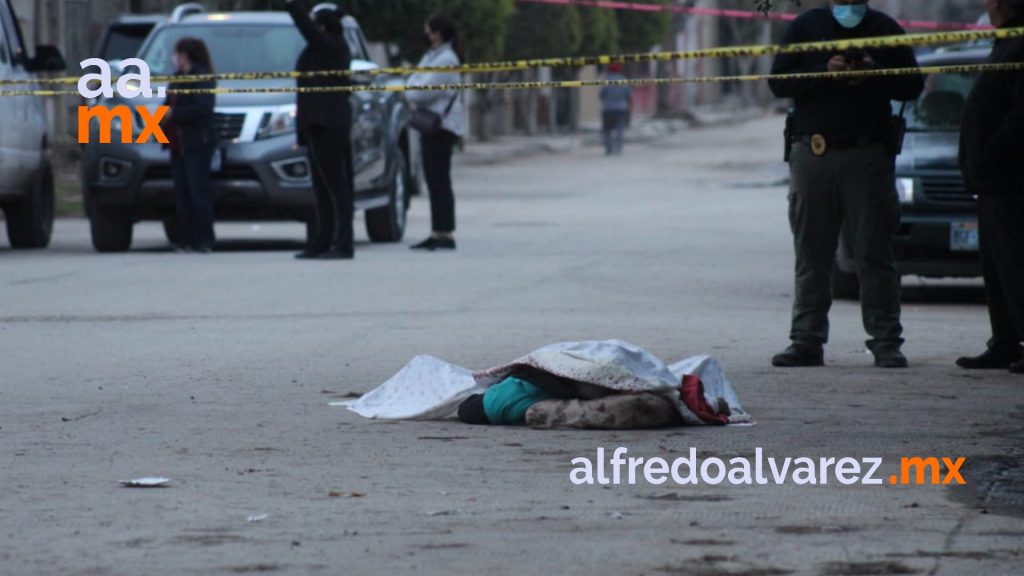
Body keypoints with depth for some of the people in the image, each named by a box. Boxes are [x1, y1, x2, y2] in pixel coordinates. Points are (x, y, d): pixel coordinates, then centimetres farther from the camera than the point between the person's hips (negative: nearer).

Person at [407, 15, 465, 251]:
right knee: (434, 182, 11)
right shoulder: (432, 56, 17)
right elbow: (415, 83, 17)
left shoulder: (446, 60, -15)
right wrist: (414, 90, -4)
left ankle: (446, 235, -10)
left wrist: (411, 91, 0)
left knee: (440, 181, -10)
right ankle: (438, 234, 15)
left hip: (442, 126, -10)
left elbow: (423, 92, -20)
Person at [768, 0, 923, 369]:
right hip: (811, 154, 1)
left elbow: (912, 86, 6)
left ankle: (886, 342, -2)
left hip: (868, 154, -1)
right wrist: (824, 72, -14)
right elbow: (779, 82, 1)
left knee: (875, 252, -3)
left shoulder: (886, 30, 9)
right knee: (811, 254, 4)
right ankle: (807, 341, 8)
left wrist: (874, 75, -12)